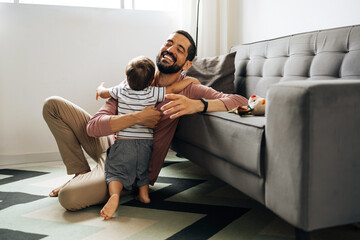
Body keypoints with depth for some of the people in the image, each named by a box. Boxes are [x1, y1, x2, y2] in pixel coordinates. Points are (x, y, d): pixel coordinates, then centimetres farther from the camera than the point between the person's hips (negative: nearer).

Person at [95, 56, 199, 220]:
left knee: (116, 172, 1)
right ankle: (144, 193, 20)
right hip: (145, 143, 1)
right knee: (142, 169, 28)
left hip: (123, 142, -1)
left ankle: (114, 195, -24)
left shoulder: (121, 90, 0)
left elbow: (103, 93, 18)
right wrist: (190, 79, 13)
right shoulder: (153, 94, -6)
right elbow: (174, 89, -6)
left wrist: (100, 88, 42)